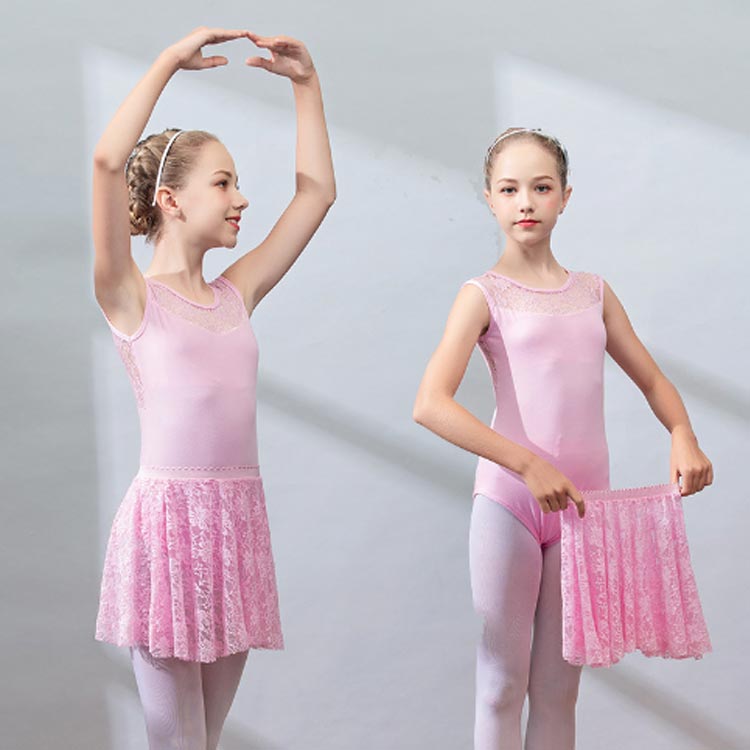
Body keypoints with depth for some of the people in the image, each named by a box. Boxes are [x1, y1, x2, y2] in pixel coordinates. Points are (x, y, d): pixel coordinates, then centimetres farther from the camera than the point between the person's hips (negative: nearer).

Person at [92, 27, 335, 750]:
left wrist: (304, 81, 15)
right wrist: (170, 61, -11)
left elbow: (316, 190, 18)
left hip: (237, 521, 6)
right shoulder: (131, 297, -1)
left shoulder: (236, 294, 14)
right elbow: (107, 161, -16)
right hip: (165, 517, -5)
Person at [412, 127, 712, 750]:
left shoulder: (594, 292, 10)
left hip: (583, 502, 4)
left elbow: (652, 380, 16)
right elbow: (430, 405, -16)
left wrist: (683, 437, -6)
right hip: (508, 499, -3)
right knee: (502, 681, 4)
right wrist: (528, 465, -24)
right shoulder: (485, 294, -3)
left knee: (559, 686, 11)